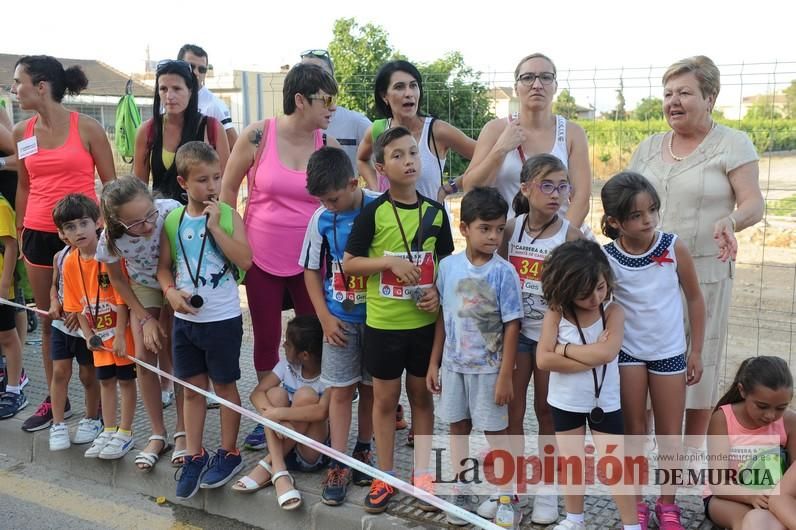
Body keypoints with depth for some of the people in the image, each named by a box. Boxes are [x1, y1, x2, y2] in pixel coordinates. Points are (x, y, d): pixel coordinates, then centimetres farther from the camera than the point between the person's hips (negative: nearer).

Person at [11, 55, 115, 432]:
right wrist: (19, 232, 15)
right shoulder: (21, 132, 7)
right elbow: (24, 185, 16)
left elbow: (110, 183, 0)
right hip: (39, 235, 4)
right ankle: (55, 400, 21)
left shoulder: (87, 127, -6)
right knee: (49, 319, 10)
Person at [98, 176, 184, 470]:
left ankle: (182, 431, 10)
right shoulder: (111, 239, -29)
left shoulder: (172, 211, -36)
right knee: (145, 358, -5)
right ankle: (158, 435, 12)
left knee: (175, 358, -8)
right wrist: (145, 319, -9)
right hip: (143, 288, 2)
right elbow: (117, 279, -8)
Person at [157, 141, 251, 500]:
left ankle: (229, 454, 25)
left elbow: (245, 261, -21)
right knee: (192, 388, 13)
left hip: (223, 319, -3)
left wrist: (215, 225, -22)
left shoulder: (229, 216, -9)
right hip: (185, 319, 4)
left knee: (224, 385, 10)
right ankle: (193, 457, 25)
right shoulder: (173, 221, 1)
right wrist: (171, 292, -11)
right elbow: (164, 266, 7)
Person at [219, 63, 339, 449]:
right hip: (262, 258, -1)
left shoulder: (328, 146, -4)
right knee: (266, 338, 11)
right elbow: (227, 189, 1)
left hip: (309, 260, 1)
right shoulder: (259, 135, -9)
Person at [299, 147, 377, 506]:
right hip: (340, 318, 1)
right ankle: (338, 464, 12)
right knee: (341, 390, 4)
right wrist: (325, 317, -3)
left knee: (370, 387, 12)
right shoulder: (321, 219, -5)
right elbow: (311, 270, 4)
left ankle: (363, 450, 30)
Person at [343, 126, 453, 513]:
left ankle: (422, 474, 25)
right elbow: (348, 263, -6)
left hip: (425, 321, 3)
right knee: (385, 398, 9)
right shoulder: (374, 212, -8)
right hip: (384, 321, -2)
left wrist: (440, 292, -7)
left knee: (422, 396, 12)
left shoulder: (435, 211, 1)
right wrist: (391, 262, -19)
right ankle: (385, 477, 23)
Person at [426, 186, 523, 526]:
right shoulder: (448, 266, -3)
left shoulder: (503, 272, -13)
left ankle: (506, 501, 21)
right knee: (458, 428, 15)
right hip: (453, 364, 4)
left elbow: (511, 326, -11)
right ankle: (460, 495, 30)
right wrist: (434, 362, 7)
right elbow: (443, 317, 6)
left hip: (488, 367, -4)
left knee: (496, 433, 7)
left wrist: (505, 376, -12)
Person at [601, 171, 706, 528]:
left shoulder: (674, 248, -13)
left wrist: (695, 351, 0)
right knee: (634, 431, 10)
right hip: (627, 352, 0)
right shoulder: (606, 258, -15)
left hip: (670, 352, 1)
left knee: (670, 435, 10)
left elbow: (695, 299, -2)